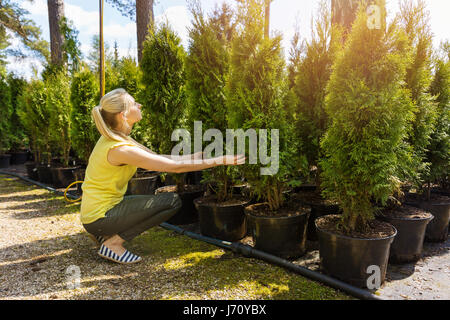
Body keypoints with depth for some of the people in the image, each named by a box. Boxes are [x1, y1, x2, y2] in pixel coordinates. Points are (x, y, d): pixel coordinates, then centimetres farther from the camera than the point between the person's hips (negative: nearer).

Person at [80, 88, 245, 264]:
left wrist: (202, 155, 5)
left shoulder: (113, 138, 3)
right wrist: (221, 160, -17)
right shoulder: (120, 149, -26)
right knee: (172, 201, -14)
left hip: (94, 211, 9)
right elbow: (176, 167, -24)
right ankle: (114, 242, -6)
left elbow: (158, 157, 6)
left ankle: (106, 234, 16)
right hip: (100, 216, -9)